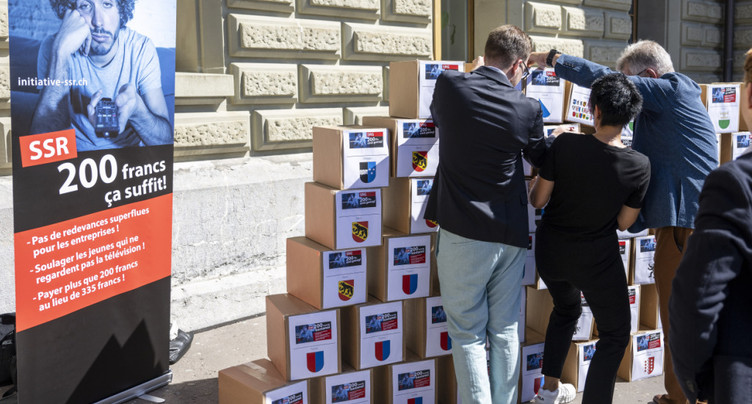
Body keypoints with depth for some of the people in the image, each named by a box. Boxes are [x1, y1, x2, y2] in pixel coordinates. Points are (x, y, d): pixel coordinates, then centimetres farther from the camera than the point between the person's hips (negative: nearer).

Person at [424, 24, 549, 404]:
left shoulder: (448, 85, -8)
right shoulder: (527, 109, -6)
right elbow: (542, 160, 13)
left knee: (468, 334, 6)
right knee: (505, 331, 14)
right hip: (510, 234, 2)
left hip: (463, 233, -2)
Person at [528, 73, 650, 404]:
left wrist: (535, 181, 8)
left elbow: (538, 200, -10)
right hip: (597, 261, -3)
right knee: (615, 335, 16)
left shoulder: (565, 144, -20)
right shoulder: (639, 166, -18)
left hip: (550, 253, 3)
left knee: (566, 309, 30)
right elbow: (624, 222, -5)